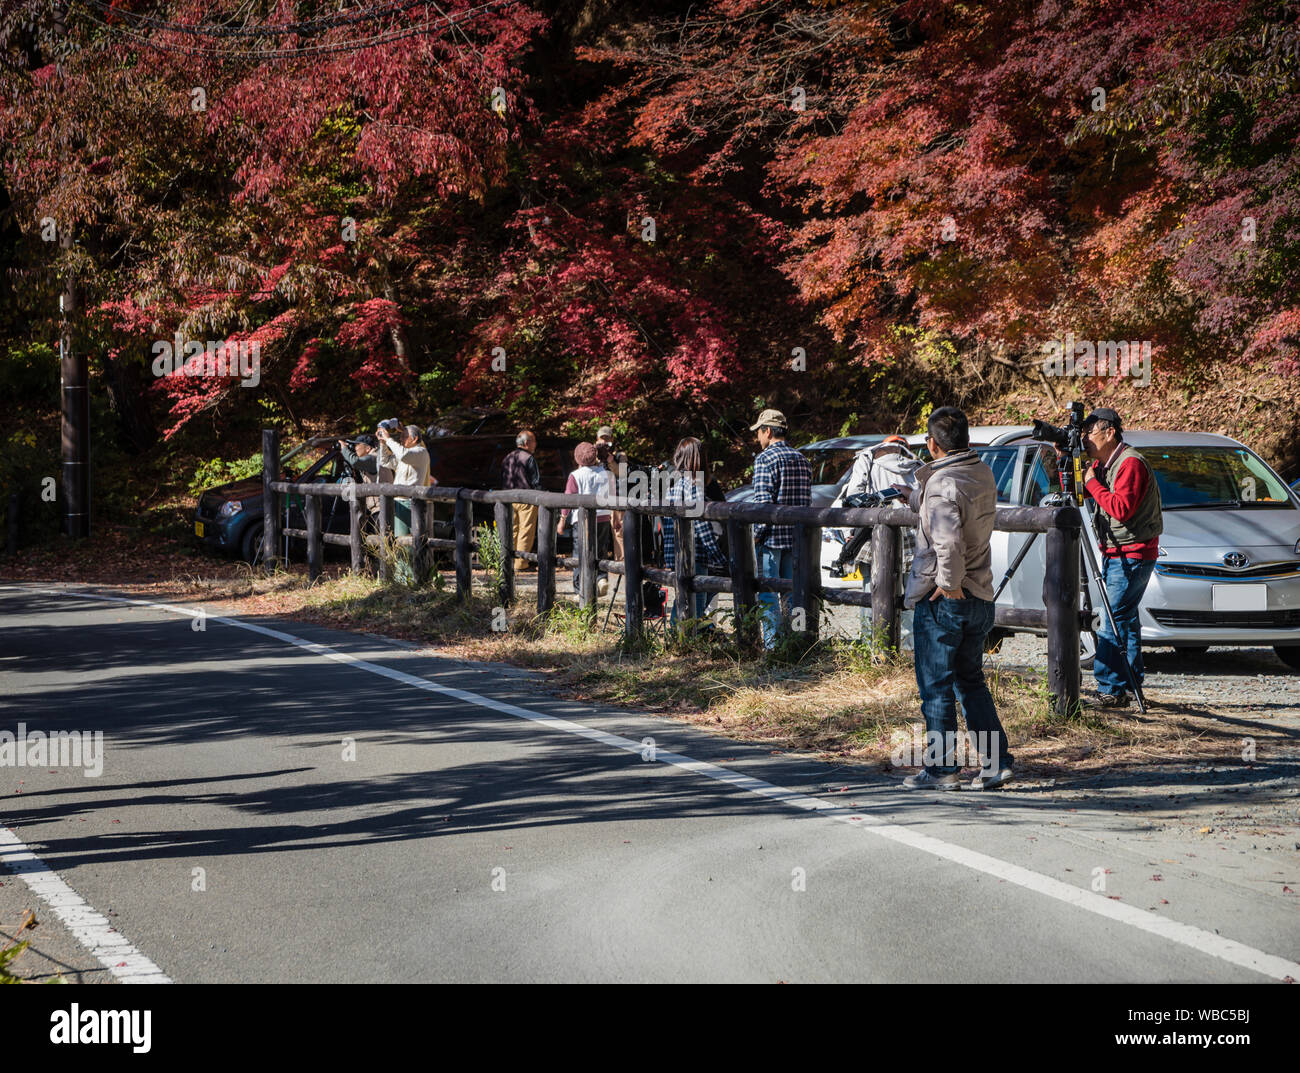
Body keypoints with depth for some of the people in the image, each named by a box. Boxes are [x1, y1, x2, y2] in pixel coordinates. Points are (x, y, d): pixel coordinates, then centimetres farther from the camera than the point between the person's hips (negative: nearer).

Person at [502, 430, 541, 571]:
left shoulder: (507, 458, 12)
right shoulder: (529, 459, -10)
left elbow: (502, 481, 17)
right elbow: (536, 482, -11)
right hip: (526, 500, -7)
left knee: (512, 530, 13)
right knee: (526, 530, -2)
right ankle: (521, 561, -4)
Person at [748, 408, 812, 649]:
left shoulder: (765, 459, -11)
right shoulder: (802, 460, 12)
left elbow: (763, 500, -18)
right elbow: (807, 500, 13)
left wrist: (756, 534, -12)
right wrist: (798, 527, 17)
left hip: (771, 537, -7)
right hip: (796, 536, 7)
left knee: (767, 593, -2)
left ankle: (772, 644, -4)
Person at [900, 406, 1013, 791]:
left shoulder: (942, 484, -19)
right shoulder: (983, 474, 6)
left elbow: (948, 541, -33)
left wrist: (949, 583, -21)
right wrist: (916, 497, 27)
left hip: (942, 600, -8)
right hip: (980, 597, 8)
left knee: (936, 687, 3)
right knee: (972, 683, 17)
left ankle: (941, 768, 9)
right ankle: (996, 763, 14)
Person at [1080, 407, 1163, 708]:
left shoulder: (1131, 463, -16)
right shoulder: (1102, 464, 13)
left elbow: (1121, 508, -26)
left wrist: (1092, 482, -18)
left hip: (1133, 556, -10)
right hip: (1114, 554, 10)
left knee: (1113, 623, -12)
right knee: (1125, 619, 14)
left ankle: (1111, 691, -11)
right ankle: (1131, 684, 22)